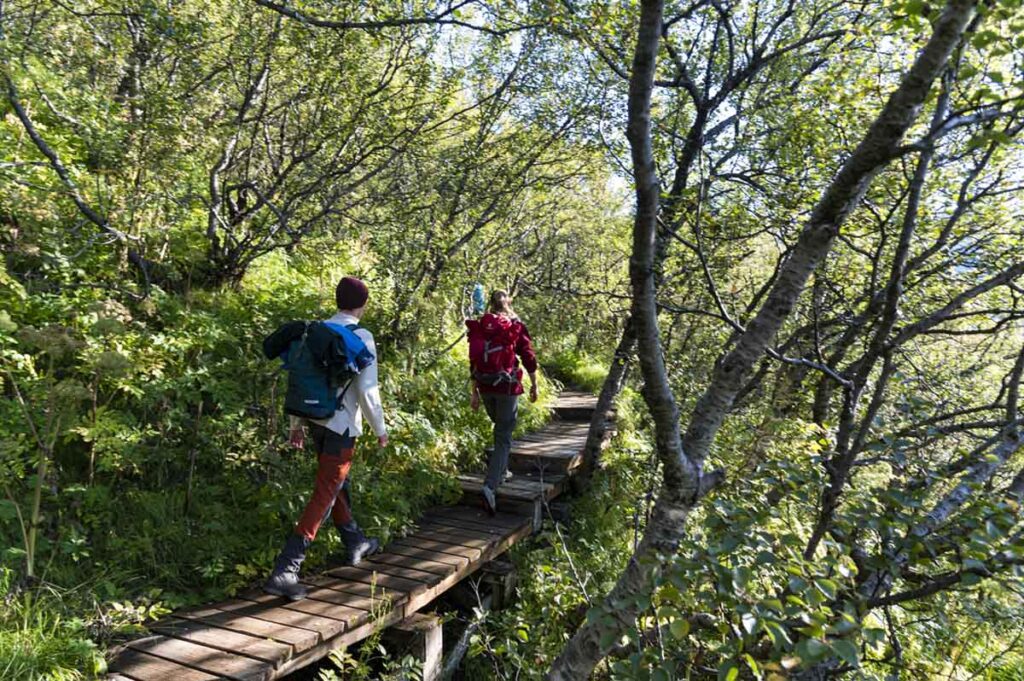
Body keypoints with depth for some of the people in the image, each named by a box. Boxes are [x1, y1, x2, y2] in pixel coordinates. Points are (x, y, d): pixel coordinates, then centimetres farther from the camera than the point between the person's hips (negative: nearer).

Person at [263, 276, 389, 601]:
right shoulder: (361, 338, -15)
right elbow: (367, 391, -16)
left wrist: (296, 423, 16)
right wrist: (380, 429, -3)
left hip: (314, 419, 7)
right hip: (341, 425, -7)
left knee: (339, 483, 23)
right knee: (324, 496, -2)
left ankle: (355, 543, 41)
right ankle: (283, 571, -5)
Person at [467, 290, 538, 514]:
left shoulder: (479, 327, 5)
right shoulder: (517, 327, -3)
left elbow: (474, 361, 6)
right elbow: (529, 359, -3)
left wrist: (474, 391, 12)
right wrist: (534, 386, 8)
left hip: (485, 386, 4)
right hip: (507, 386, -4)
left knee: (500, 426, 29)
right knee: (503, 438, -1)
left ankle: (499, 469, 33)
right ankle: (490, 486, -14)